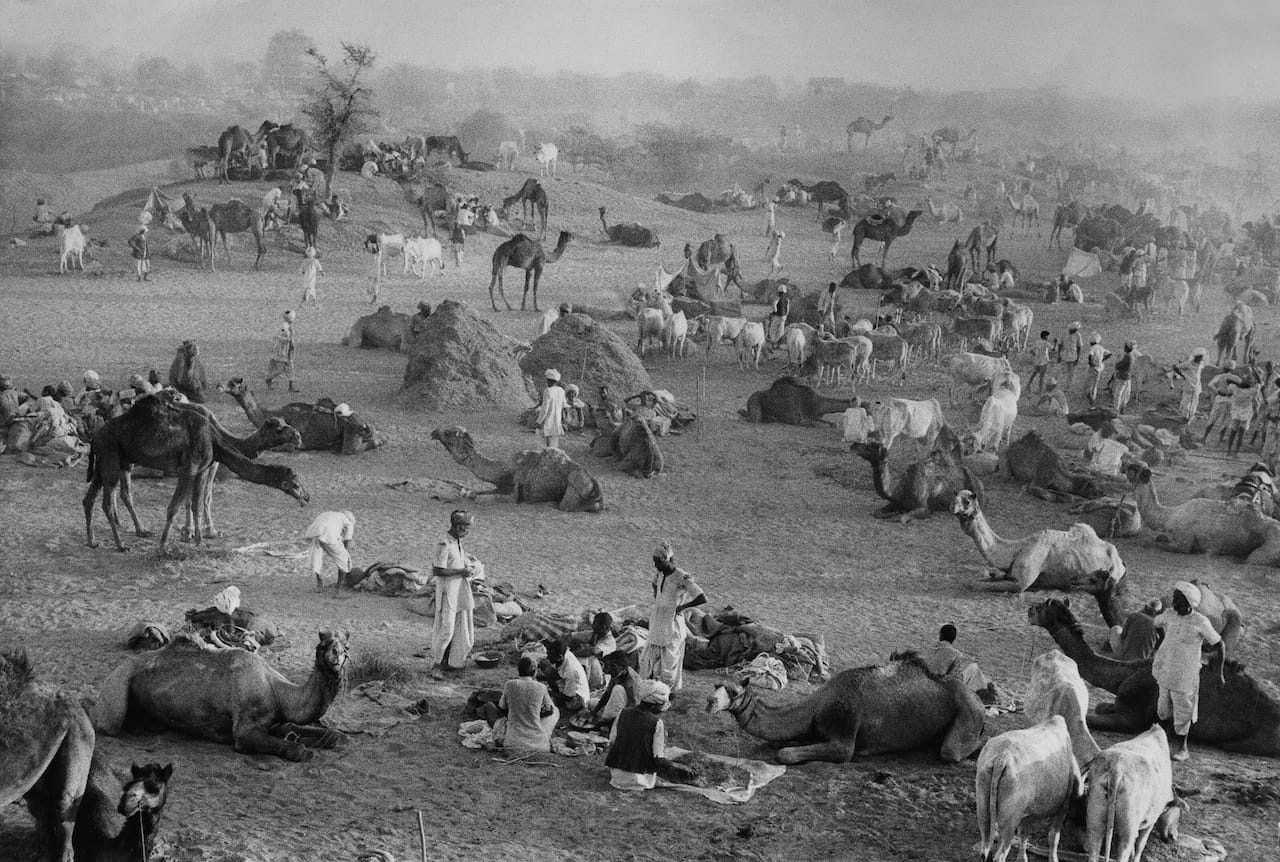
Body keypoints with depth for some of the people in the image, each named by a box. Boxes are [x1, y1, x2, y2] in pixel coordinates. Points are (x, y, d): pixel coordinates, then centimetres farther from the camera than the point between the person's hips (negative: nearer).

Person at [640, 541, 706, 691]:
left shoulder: (682, 577, -18)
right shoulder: (660, 574, 4)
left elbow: (703, 599, -24)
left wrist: (681, 607, -14)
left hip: (672, 626, -8)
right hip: (657, 624, 8)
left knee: (669, 664, -1)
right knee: (647, 661, 8)